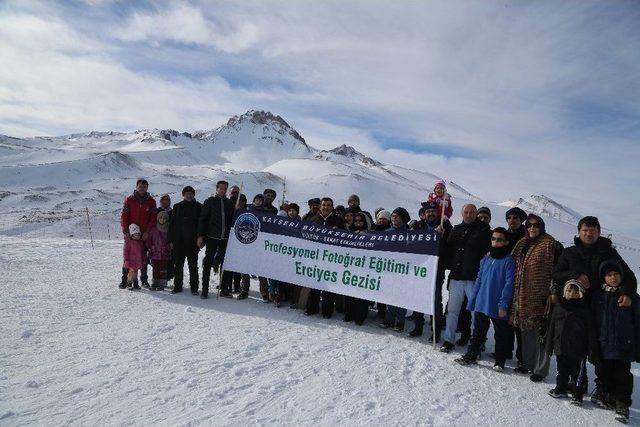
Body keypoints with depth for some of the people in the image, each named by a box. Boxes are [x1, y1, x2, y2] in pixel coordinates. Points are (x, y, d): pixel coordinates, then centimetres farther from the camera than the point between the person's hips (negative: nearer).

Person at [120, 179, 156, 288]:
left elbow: (153, 218, 3)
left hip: (145, 234, 1)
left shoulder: (151, 201, 5)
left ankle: (144, 279, 13)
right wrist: (125, 231, -9)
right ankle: (125, 279, 7)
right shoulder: (129, 200, 3)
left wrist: (148, 231, -7)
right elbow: (124, 216, 1)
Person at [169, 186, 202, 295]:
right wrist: (171, 240, 3)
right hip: (179, 241, 2)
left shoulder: (199, 207, 3)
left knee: (193, 265, 3)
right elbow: (172, 224, 9)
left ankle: (194, 287, 10)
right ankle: (177, 286, 19)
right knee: (178, 265, 8)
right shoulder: (177, 207, 9)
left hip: (193, 241, -2)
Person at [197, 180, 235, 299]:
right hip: (212, 237, -3)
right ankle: (205, 289, 8)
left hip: (225, 239, 3)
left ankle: (224, 289, 13)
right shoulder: (210, 201, 3)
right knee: (208, 263, 1)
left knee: (225, 263, 5)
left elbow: (232, 220, 15)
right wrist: (200, 236, -7)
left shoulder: (229, 203, 12)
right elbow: (202, 219, 0)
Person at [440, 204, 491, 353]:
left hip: (474, 278, -4)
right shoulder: (456, 230, 12)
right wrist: (450, 265, 7)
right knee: (452, 310, 7)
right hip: (456, 276, 4)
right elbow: (448, 250, 19)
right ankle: (449, 340, 15)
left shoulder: (484, 230, 0)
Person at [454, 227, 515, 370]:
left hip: (497, 307, -5)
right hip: (481, 303, 5)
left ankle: (500, 361, 23)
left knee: (501, 334, 11)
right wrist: (472, 300, 9)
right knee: (478, 332, 15)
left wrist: (503, 305, -18)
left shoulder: (508, 260, -8)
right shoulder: (486, 259, 8)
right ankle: (470, 356, 26)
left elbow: (509, 283, -13)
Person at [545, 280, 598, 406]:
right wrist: (549, 346, 9)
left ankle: (577, 394, 18)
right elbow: (551, 328, 8)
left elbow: (591, 332, -5)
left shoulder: (584, 310, -6)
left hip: (577, 349, -3)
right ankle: (561, 389, 33)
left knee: (576, 372, 4)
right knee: (561, 371, 17)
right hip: (560, 347, 4)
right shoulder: (558, 307, 3)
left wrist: (593, 351, -7)